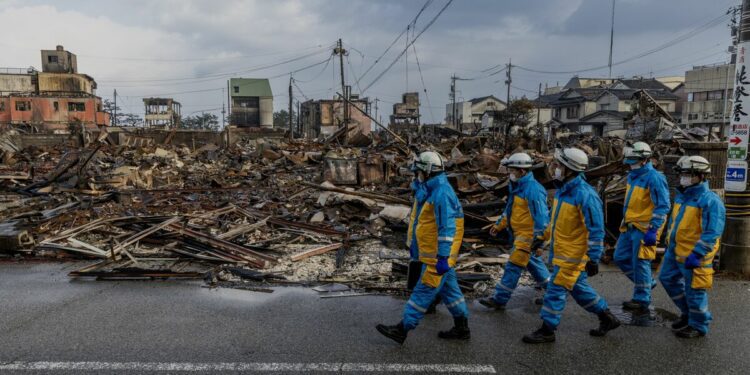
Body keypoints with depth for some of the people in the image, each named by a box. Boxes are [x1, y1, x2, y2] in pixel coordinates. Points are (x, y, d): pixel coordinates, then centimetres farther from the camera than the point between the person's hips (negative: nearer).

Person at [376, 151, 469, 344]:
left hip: (438, 257, -10)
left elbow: (448, 228, -25)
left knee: (423, 292, -3)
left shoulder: (442, 193, -20)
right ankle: (462, 328, 26)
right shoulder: (437, 191, 13)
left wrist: (442, 258, -26)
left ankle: (402, 330, 4)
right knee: (449, 290, 16)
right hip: (438, 255, 10)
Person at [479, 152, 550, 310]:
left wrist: (538, 238, -22)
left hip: (528, 236, -10)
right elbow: (511, 209, 20)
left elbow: (541, 216, -23)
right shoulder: (517, 186, 9)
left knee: (514, 266, -4)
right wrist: (499, 225, 20)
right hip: (519, 234, 10)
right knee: (533, 263, 20)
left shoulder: (533, 189, -22)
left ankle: (500, 300, 2)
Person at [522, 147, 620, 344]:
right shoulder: (563, 189, 5)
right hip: (561, 250, 9)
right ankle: (607, 318, 36)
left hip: (573, 254, -9)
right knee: (578, 288, 20)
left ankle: (547, 330, 12)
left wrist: (593, 259, -20)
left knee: (556, 289, -1)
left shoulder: (585, 195, -23)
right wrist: (544, 237, 23)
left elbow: (596, 230, -21)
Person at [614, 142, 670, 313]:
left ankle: (642, 302, 12)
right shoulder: (633, 176, 11)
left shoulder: (654, 178, -17)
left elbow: (662, 207, -19)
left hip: (644, 229, -9)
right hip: (630, 227, 9)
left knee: (640, 263, -1)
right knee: (620, 257, 13)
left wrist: (653, 230, -23)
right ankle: (648, 282, 32)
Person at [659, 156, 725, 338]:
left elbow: (712, 233, -23)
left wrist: (696, 255, -25)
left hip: (693, 255, -9)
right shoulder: (681, 195, 8)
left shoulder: (710, 200, -19)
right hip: (675, 251, 9)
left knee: (694, 291, 4)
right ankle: (687, 313, 36)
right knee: (667, 279, 18)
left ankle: (698, 326, 23)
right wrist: (668, 242, 20)